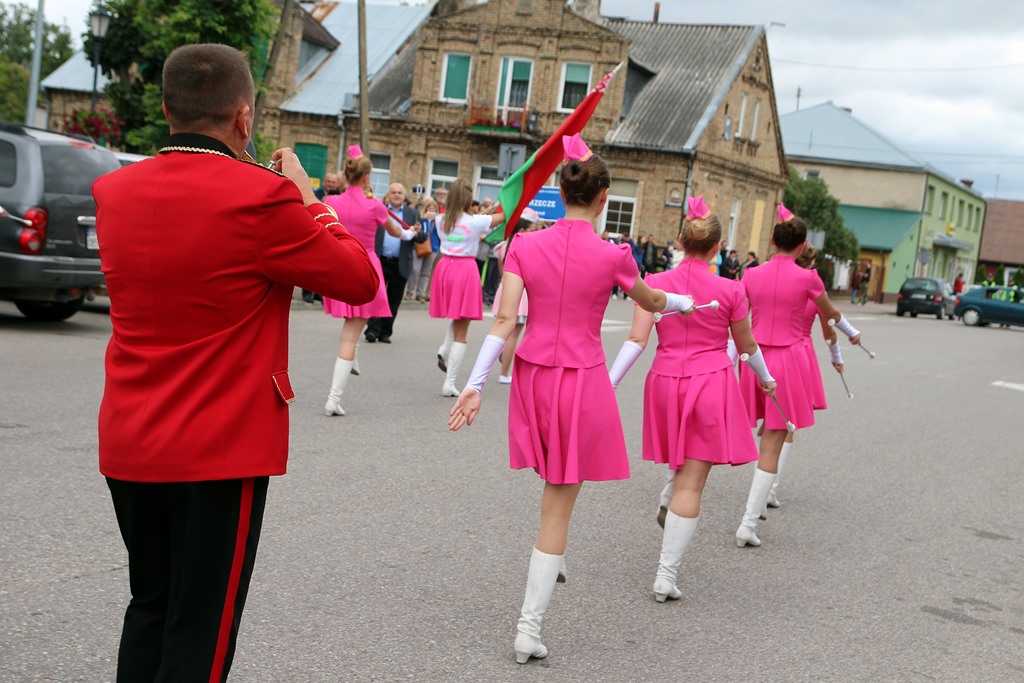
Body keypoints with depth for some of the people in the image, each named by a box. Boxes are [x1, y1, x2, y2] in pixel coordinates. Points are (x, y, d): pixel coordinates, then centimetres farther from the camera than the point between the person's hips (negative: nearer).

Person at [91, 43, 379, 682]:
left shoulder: (113, 190, 3)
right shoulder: (262, 197, -17)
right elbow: (361, 280, -8)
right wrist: (309, 199, 4)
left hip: (128, 446, 7)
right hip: (223, 451, -6)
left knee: (150, 611, 22)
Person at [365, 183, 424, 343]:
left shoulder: (412, 214, 9)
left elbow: (423, 238, 3)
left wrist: (418, 233, -19)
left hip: (400, 264, 1)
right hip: (379, 262, -1)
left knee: (393, 300, 6)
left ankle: (385, 332, 15)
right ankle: (373, 329, 0)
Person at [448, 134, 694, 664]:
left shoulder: (525, 245, -3)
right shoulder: (612, 256, -10)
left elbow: (503, 320, -8)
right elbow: (652, 303, 10)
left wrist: (474, 385, -6)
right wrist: (683, 302, 32)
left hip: (533, 376, 3)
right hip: (582, 382, -3)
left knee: (557, 491, 30)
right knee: (557, 508, 3)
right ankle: (529, 630, 7)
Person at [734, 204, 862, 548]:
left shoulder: (752, 275, 1)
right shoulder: (807, 278, -6)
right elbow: (831, 313, 13)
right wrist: (852, 333, 33)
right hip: (787, 359, -3)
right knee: (772, 445, -1)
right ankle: (748, 524, -3)